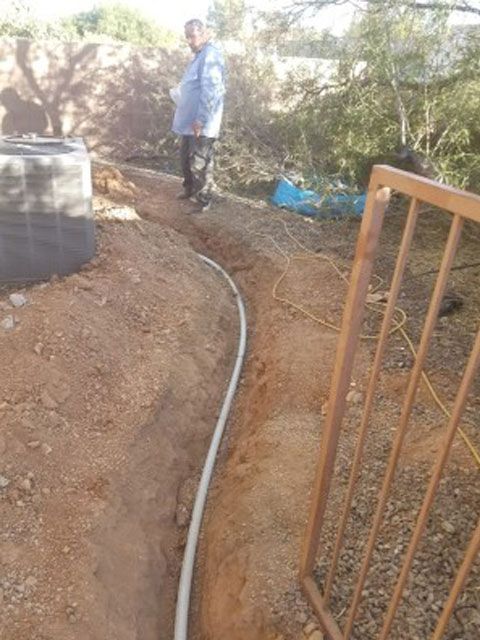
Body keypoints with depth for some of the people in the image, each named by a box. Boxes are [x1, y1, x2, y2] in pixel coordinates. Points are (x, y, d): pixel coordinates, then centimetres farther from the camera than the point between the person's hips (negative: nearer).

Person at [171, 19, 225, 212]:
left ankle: (203, 202, 5)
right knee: (186, 158, 20)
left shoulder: (211, 55, -16)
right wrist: (178, 93, 13)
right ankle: (190, 189, 37)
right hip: (190, 120, 10)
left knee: (200, 164, -4)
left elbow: (210, 91, -24)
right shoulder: (200, 56, 17)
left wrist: (200, 119, -26)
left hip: (201, 124, -10)